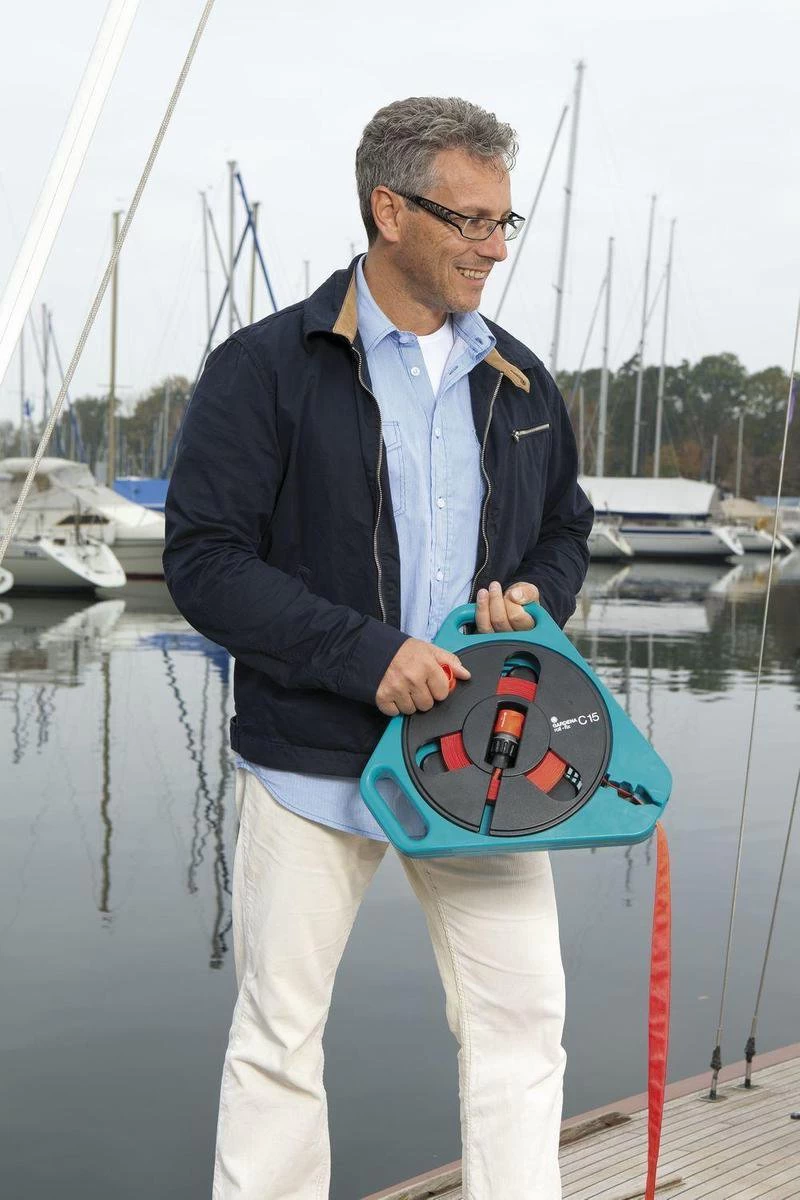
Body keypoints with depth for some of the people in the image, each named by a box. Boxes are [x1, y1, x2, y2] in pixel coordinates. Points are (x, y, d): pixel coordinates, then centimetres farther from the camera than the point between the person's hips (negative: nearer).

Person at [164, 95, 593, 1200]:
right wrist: (367, 654, -20)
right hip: (314, 757, -3)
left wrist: (537, 596, -1)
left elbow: (565, 525, 22)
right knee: (280, 1031, 8)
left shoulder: (518, 382, 10)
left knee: (522, 1021, 6)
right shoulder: (267, 369, -6)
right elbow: (204, 561, -11)